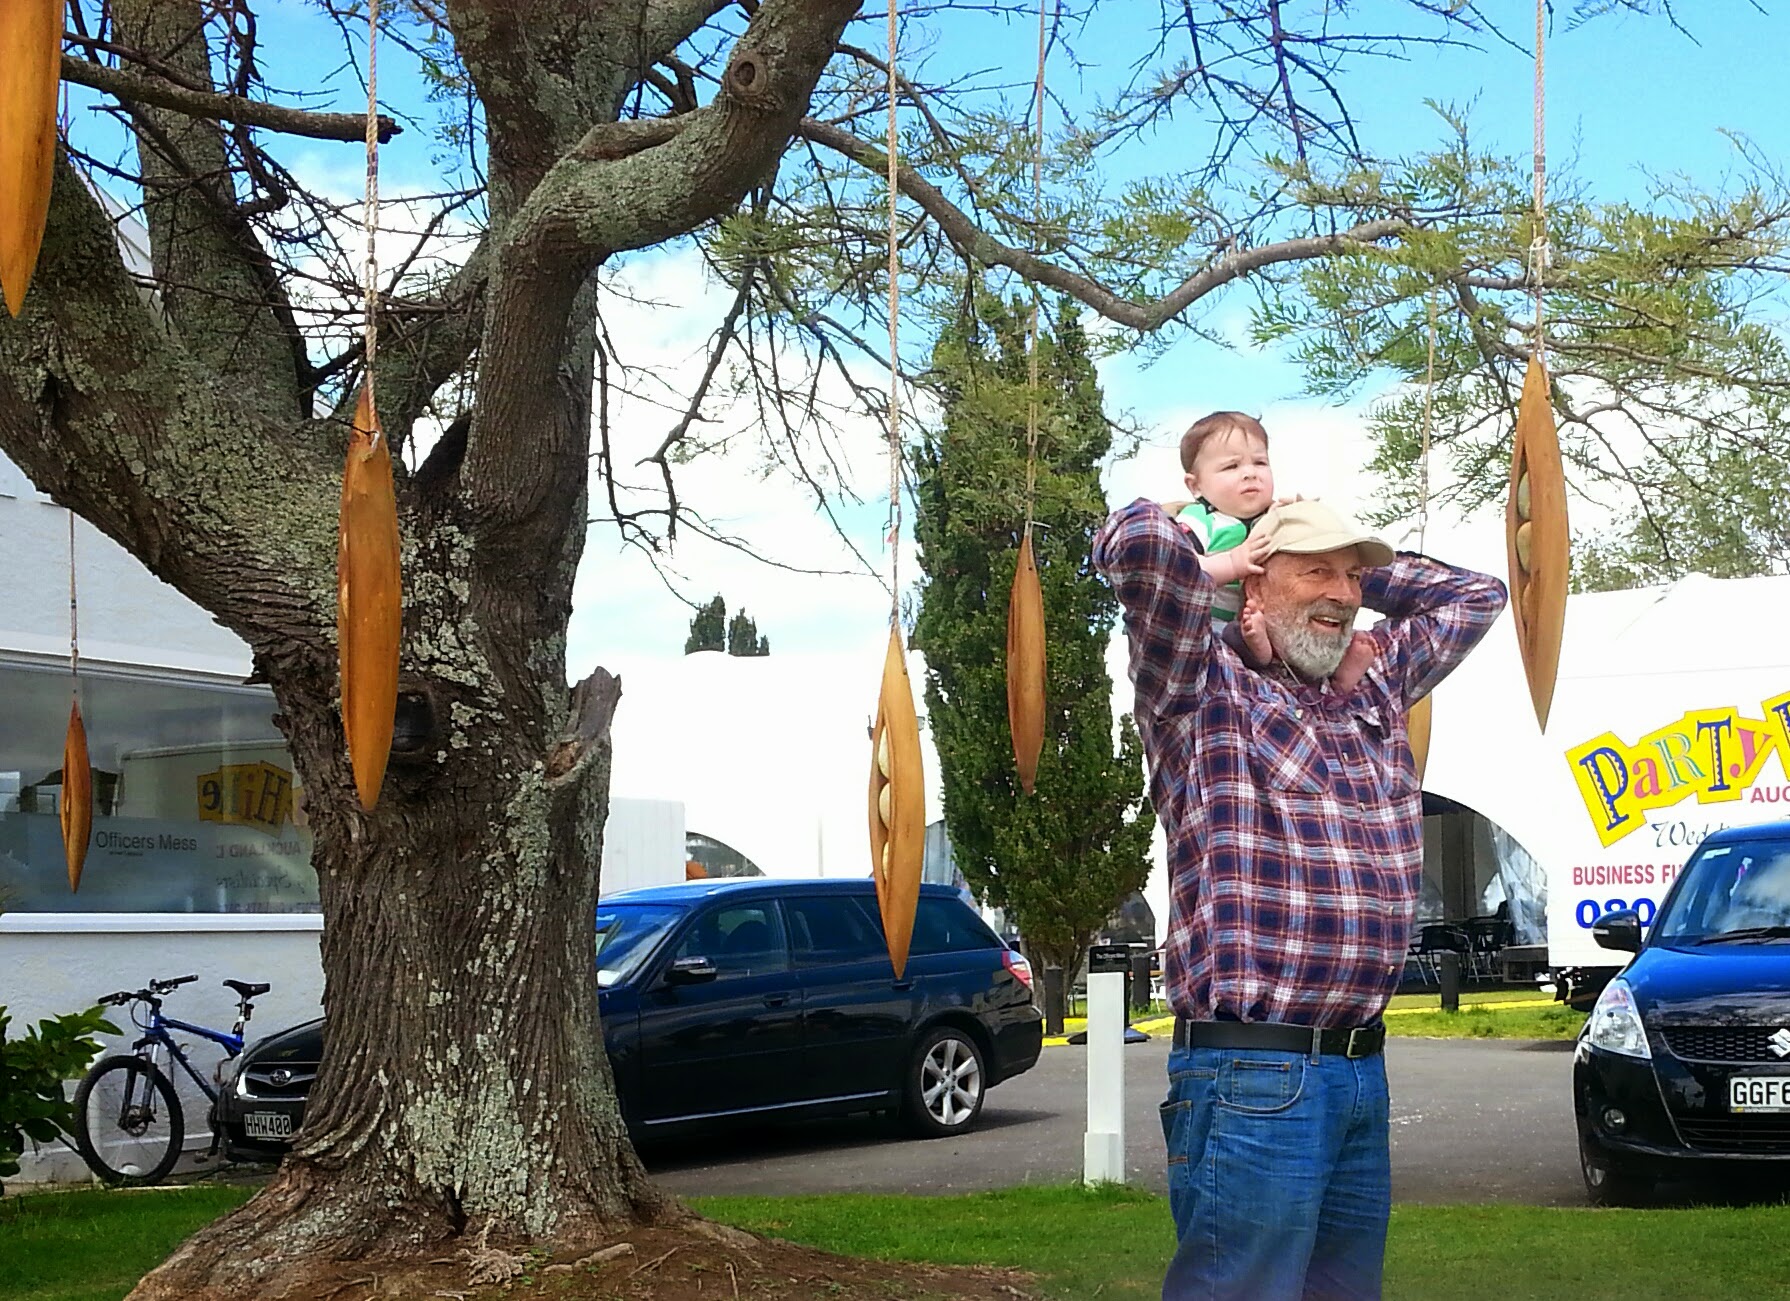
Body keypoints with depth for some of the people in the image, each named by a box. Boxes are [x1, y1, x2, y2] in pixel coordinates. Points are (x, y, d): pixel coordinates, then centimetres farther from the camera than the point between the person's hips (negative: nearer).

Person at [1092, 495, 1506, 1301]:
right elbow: (1140, 539, -18)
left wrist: (1359, 574, 20)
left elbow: (1476, 594, 30)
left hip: (1360, 1067, 7)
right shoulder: (1205, 691, -3)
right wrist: (1204, 563, 4)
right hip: (1253, 1074, -7)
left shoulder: (1376, 693, 17)